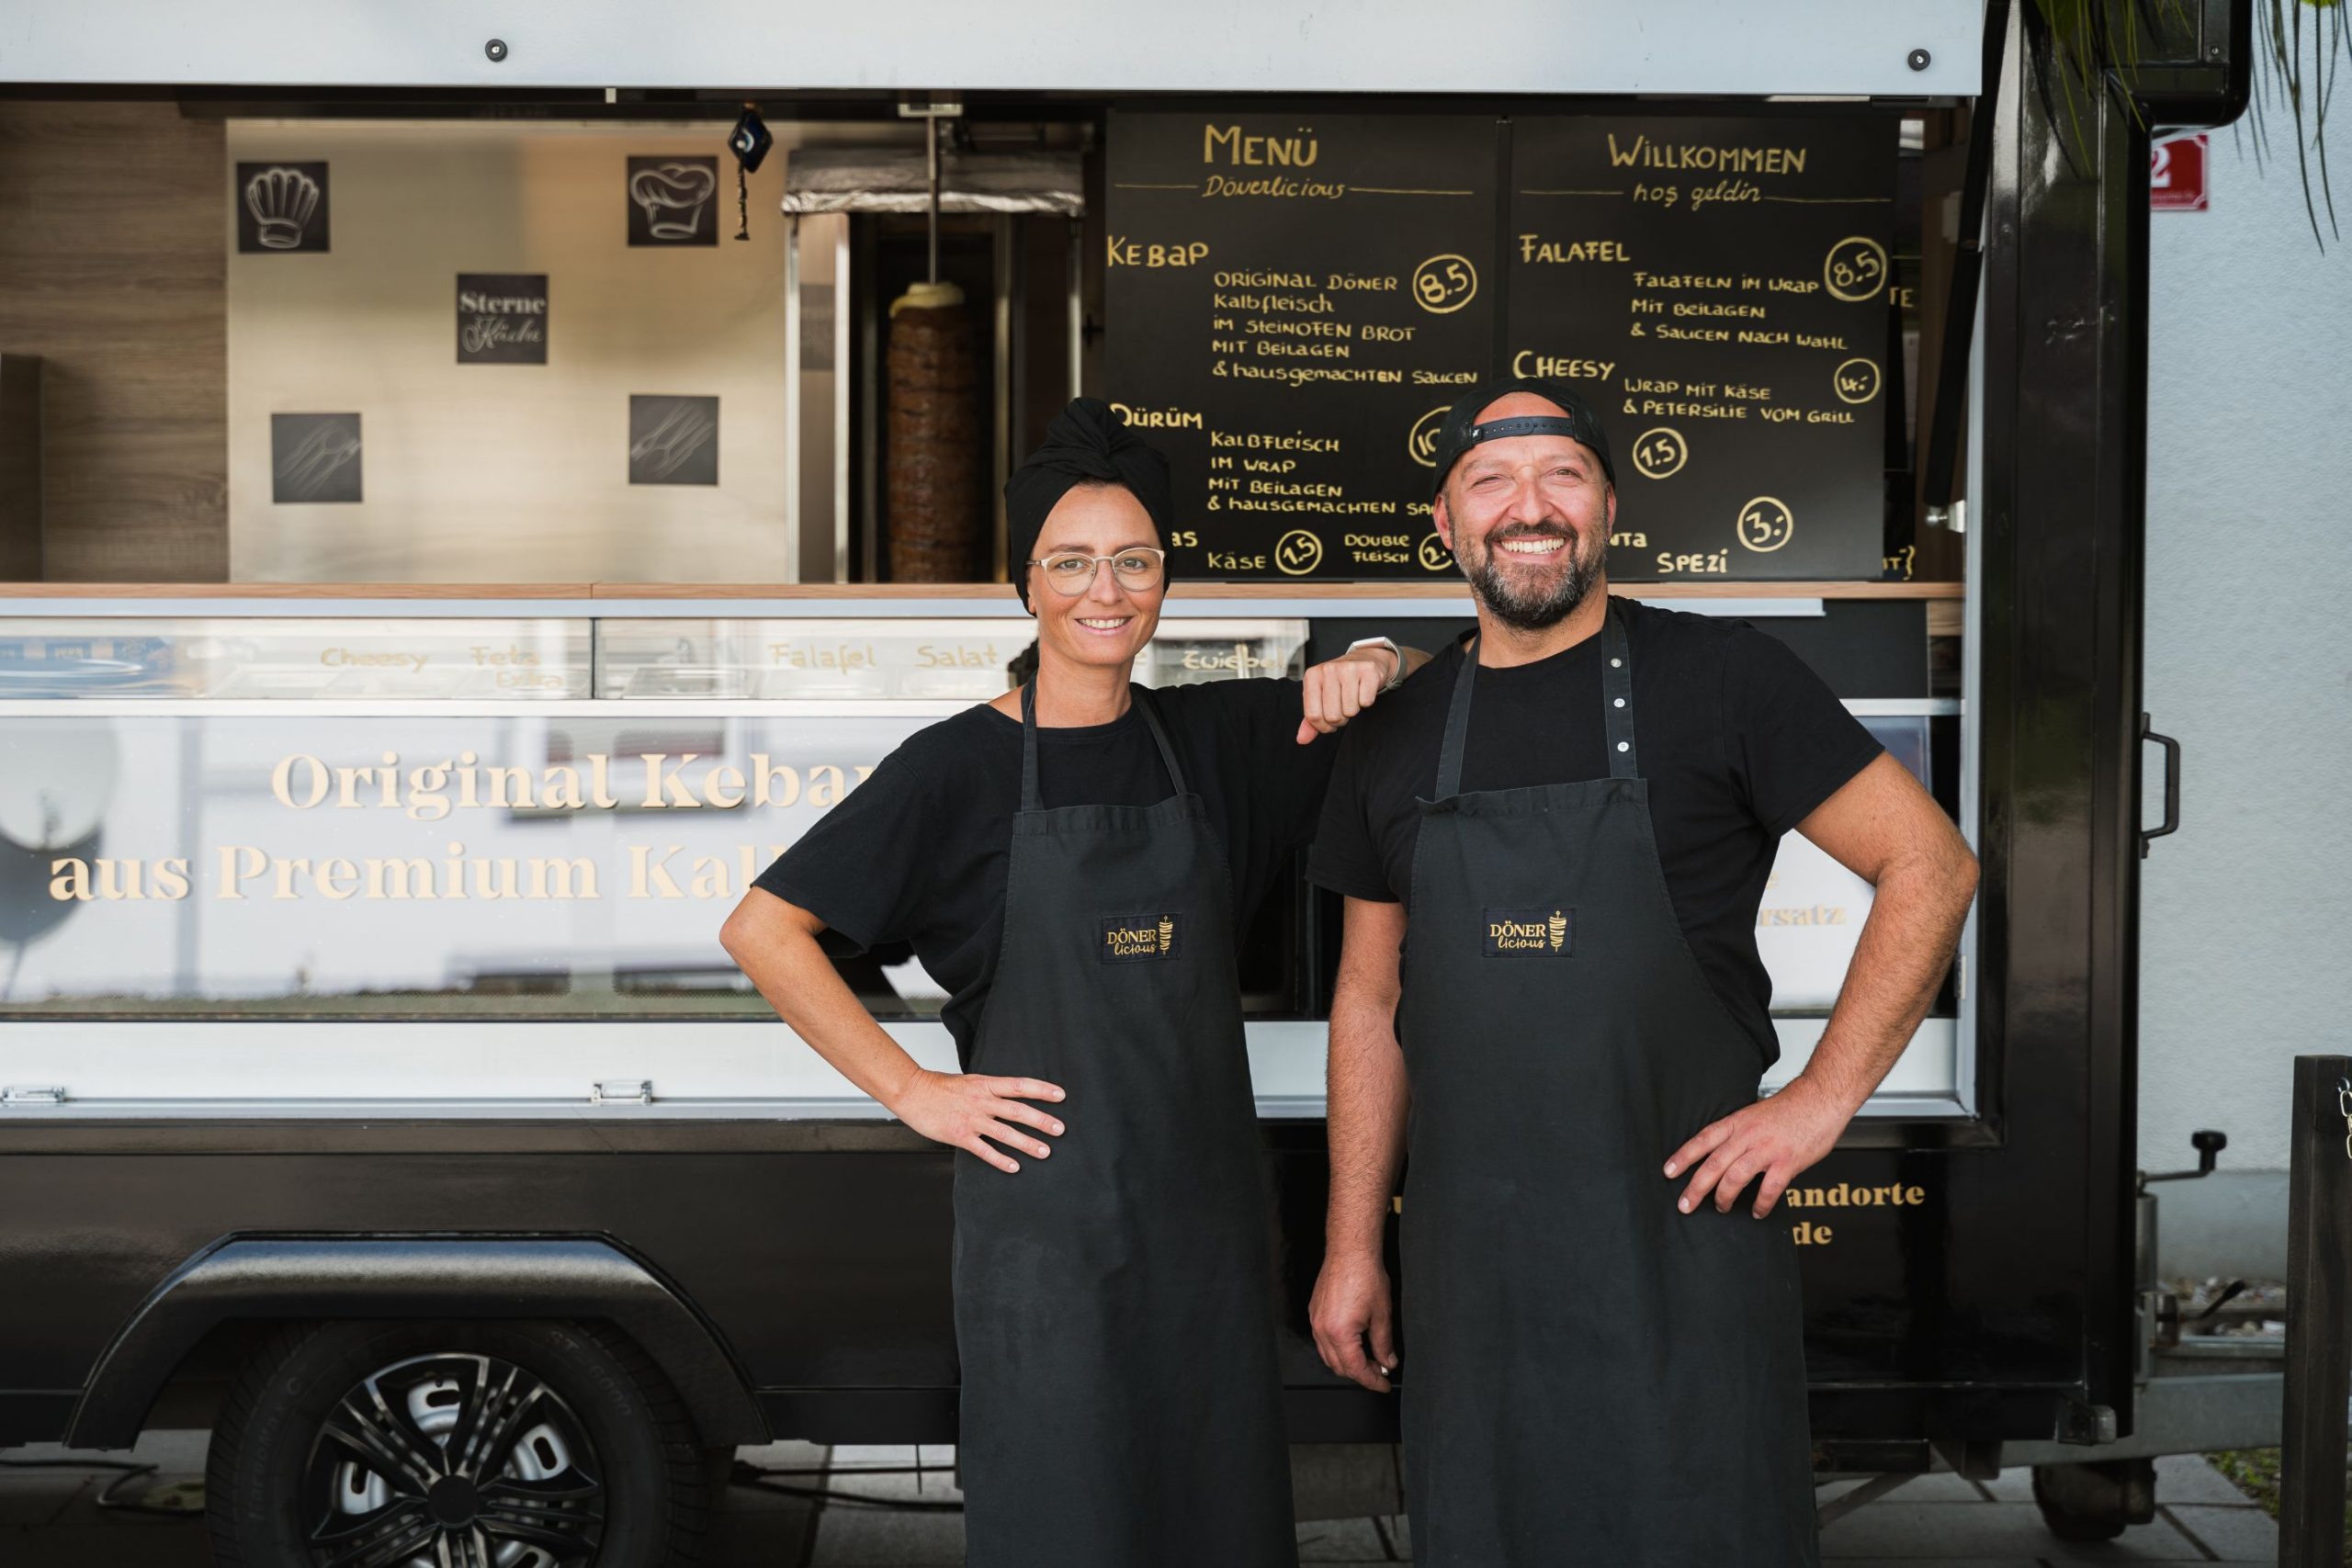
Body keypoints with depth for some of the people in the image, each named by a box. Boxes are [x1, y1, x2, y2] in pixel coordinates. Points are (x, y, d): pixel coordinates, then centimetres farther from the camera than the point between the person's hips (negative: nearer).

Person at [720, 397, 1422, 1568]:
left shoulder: (1210, 738, 6)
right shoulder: (960, 766, -6)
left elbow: (1436, 680, 18)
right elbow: (762, 930, -8)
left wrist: (1372, 666, -6)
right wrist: (912, 1093, -9)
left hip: (1205, 1204, 4)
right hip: (1046, 1210, -4)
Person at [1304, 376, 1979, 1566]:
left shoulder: (1719, 678, -4)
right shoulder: (1396, 736, 8)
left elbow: (1929, 864, -3)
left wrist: (1823, 1098, -9)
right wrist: (1352, 1247, 10)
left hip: (1680, 1234, -3)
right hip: (1469, 1256, 4)